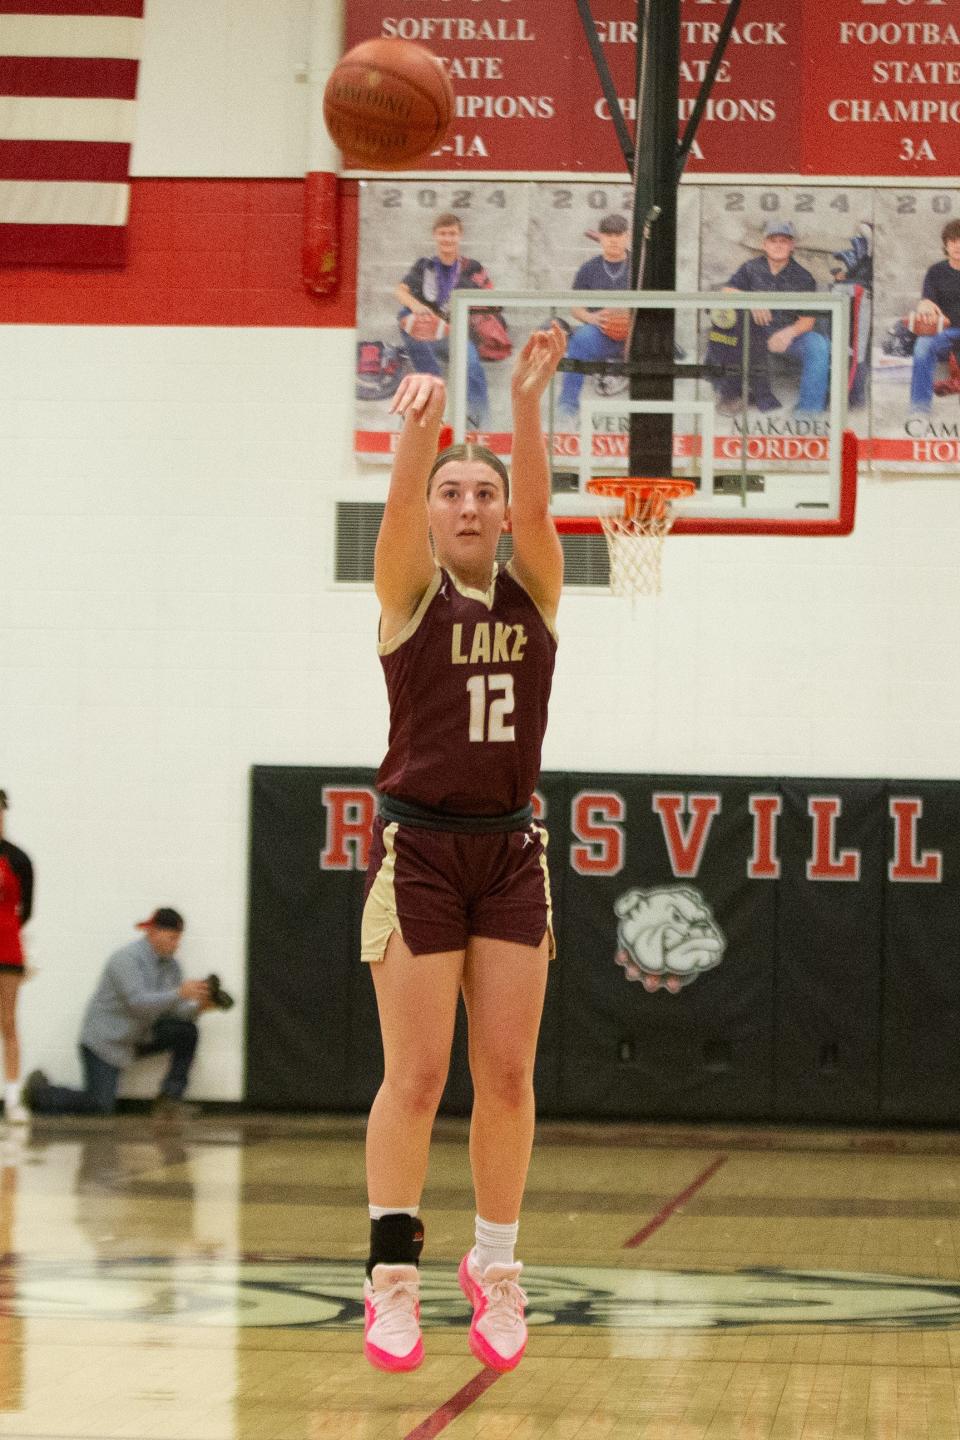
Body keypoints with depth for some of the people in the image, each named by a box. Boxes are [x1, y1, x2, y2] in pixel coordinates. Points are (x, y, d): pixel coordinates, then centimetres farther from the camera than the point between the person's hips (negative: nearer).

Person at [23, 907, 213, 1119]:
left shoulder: (171, 964, 3)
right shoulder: (127, 959, -22)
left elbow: (177, 1011, -1)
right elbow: (138, 1003, -34)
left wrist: (198, 1006, -22)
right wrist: (179, 993, -41)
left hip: (141, 1037, 7)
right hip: (104, 1040, -7)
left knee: (186, 1031, -13)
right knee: (100, 1108, -13)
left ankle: (169, 1099, -5)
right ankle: (39, 1092, 10)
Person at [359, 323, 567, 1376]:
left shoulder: (533, 592, 6)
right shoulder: (410, 591, -2)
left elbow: (536, 507, -13)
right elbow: (398, 510, -22)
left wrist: (526, 404, -30)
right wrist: (417, 431, -43)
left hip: (510, 851, 3)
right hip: (418, 846, -3)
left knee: (508, 1073, 2)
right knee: (416, 1076, -6)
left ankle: (495, 1268, 13)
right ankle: (392, 1274, 0)